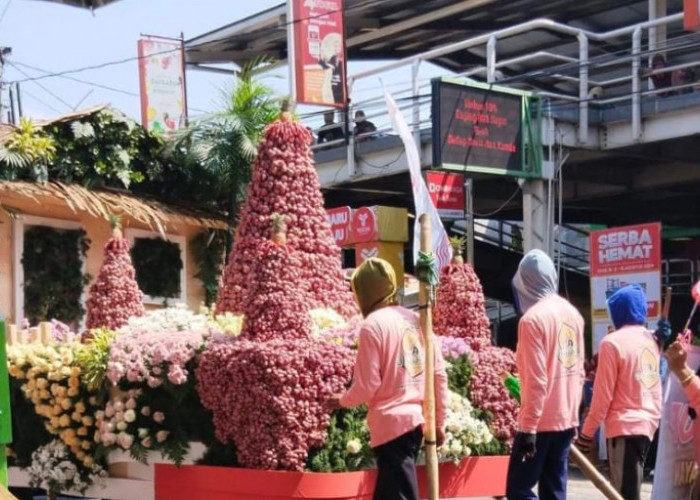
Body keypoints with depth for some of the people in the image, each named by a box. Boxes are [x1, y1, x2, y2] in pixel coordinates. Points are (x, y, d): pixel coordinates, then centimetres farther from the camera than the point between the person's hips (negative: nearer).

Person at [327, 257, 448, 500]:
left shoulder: (373, 325, -12)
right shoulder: (415, 319, 8)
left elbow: (366, 386, -13)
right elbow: (439, 373, 9)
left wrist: (341, 401, 7)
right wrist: (439, 421, 17)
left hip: (391, 423, -8)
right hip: (416, 419, 8)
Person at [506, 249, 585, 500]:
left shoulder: (532, 318, -15)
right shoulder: (573, 314, 9)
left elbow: (536, 380, -18)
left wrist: (528, 427, -16)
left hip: (540, 421, -8)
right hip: (567, 419, 8)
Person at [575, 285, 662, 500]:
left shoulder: (613, 342, -11)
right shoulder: (651, 340, 11)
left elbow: (603, 394, -11)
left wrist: (587, 433, -6)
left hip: (624, 426, -8)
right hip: (648, 423, 8)